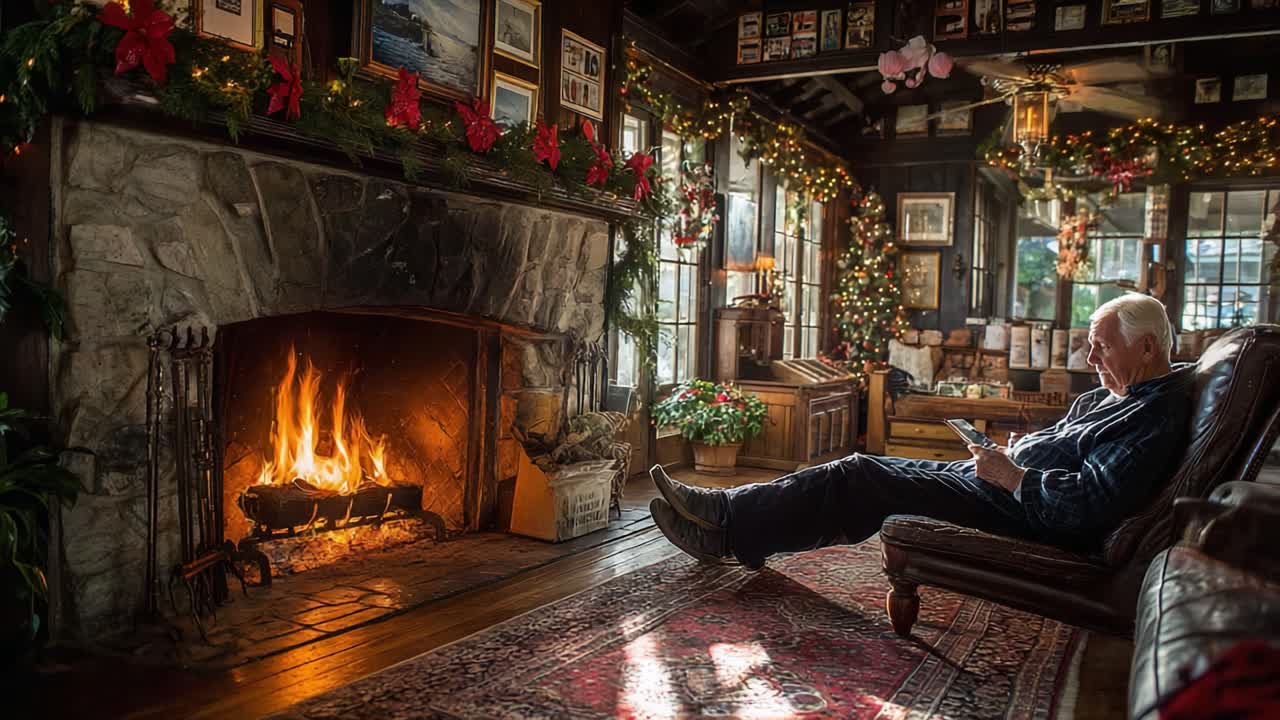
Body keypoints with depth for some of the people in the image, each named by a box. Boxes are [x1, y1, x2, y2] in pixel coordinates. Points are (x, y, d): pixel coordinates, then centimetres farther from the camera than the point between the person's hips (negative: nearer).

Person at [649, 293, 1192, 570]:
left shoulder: (1157, 414, -16)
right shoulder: (1112, 395, 15)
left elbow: (1092, 502, -26)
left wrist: (1014, 477, -19)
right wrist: (1011, 454, 8)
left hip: (1023, 513, -10)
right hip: (1011, 486, 10)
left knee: (861, 479, -13)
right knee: (866, 470, 2)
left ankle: (726, 528, -4)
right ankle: (727, 519, 3)